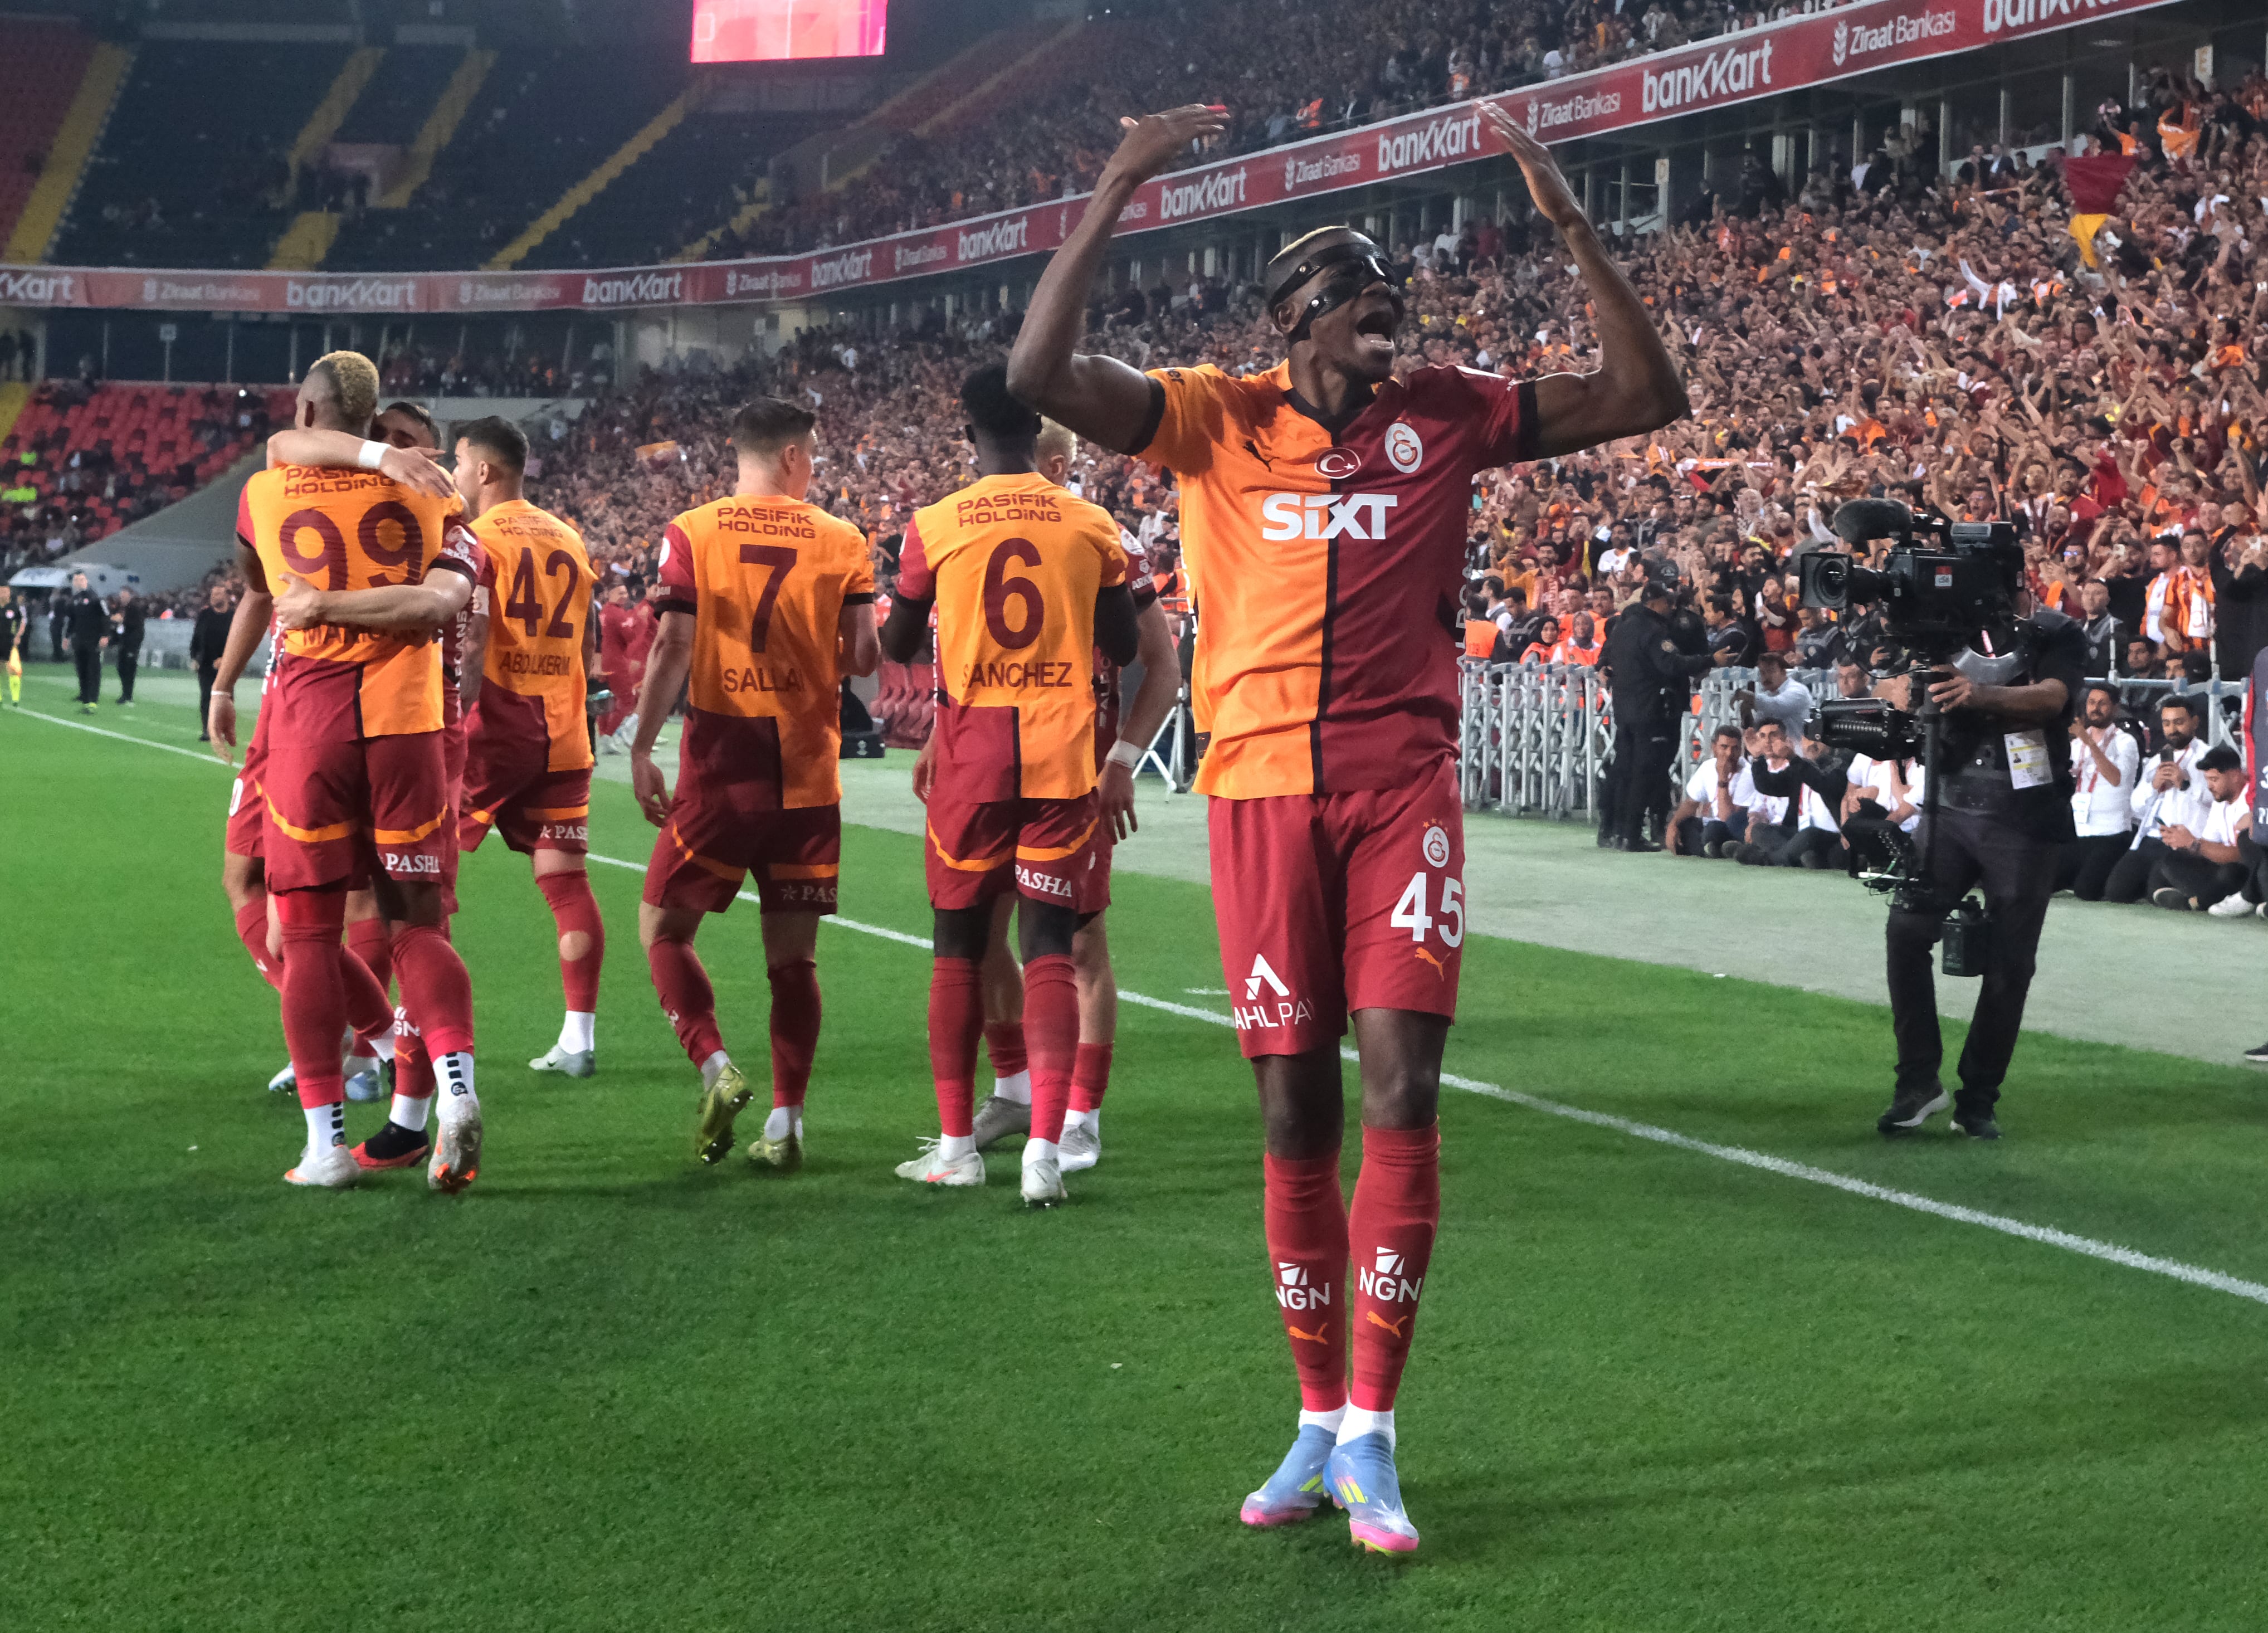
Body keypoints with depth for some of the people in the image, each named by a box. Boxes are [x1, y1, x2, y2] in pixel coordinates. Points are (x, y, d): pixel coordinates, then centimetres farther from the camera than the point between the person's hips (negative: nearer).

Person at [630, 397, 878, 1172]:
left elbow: (674, 647, -8)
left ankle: (716, 1067, -8)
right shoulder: (841, 541, 2)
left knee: (664, 925, 11)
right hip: (809, 772, 2)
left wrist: (640, 749, -4)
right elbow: (862, 657, -1)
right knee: (793, 952, 8)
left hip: (721, 767, -2)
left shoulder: (692, 533, -2)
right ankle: (786, 1121, 6)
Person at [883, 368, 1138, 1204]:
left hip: (972, 757, 0)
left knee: (960, 946, 12)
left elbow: (897, 647, 7)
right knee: (1049, 950, 1)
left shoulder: (934, 527, -4)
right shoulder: (1093, 528, 0)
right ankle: (1044, 1150, -12)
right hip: (1062, 758, 1)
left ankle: (957, 1145, 17)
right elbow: (1124, 648, 9)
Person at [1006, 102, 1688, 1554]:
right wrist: (1115, 196, -16)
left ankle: (1370, 1434, -1)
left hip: (1404, 791, 0)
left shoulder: (1448, 414, 4)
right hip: (1263, 791, 0)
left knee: (1403, 1092, -10)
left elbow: (1646, 397, 3)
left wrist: (1571, 225, -4)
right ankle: (1319, 1417, 19)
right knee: (1296, 1111, 5)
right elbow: (1041, 373, -12)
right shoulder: (1215, 418, 1)